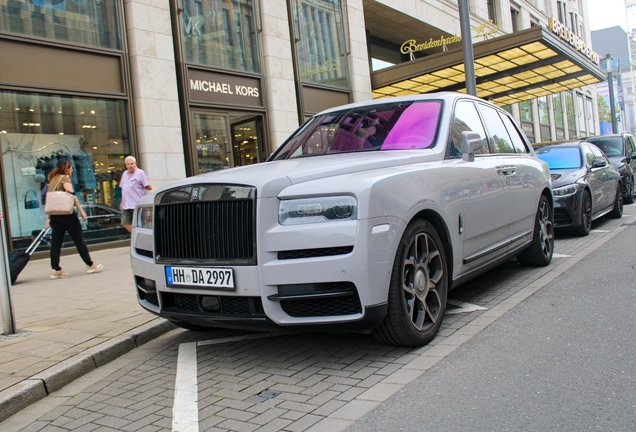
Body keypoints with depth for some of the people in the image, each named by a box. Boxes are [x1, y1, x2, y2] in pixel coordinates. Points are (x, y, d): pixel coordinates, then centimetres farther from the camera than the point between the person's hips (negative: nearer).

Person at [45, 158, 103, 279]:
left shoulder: (52, 180, 17)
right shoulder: (64, 178, -5)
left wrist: (48, 218, 17)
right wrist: (81, 211, -17)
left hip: (54, 214, 7)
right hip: (66, 213, -7)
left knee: (56, 242, 5)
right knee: (79, 239, 1)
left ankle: (55, 269, 3)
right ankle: (90, 265, 8)